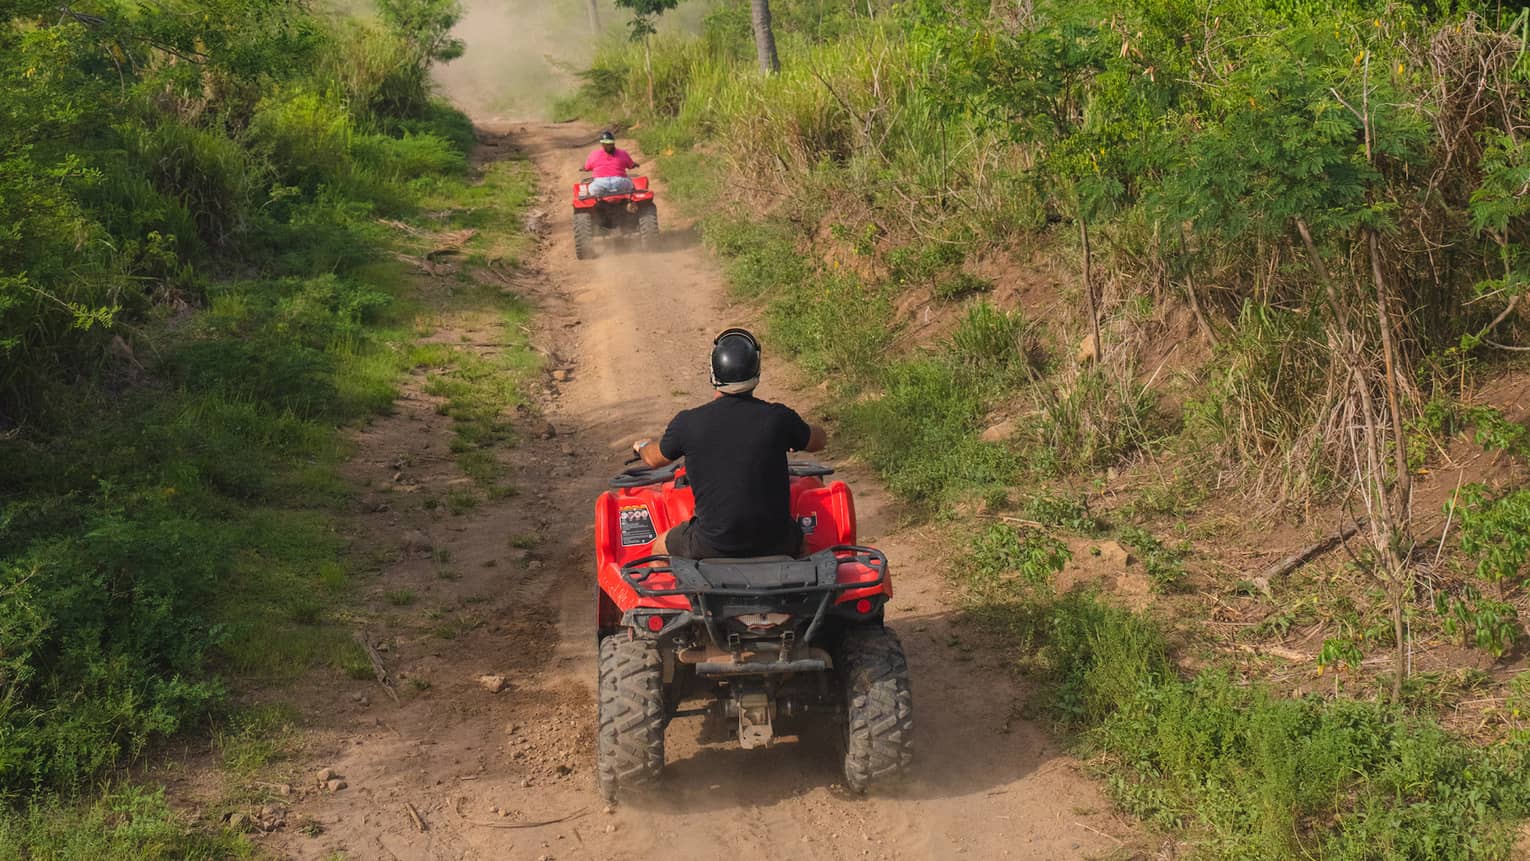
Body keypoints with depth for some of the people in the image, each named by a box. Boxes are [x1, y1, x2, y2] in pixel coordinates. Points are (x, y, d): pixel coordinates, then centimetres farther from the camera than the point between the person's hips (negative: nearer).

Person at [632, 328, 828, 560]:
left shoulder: (688, 424, -9)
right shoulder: (778, 418, -9)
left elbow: (654, 460, 13)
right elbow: (819, 441, 13)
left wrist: (642, 446, 37)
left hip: (712, 548, -1)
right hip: (776, 544, 1)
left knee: (659, 548, 28)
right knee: (806, 541, 35)